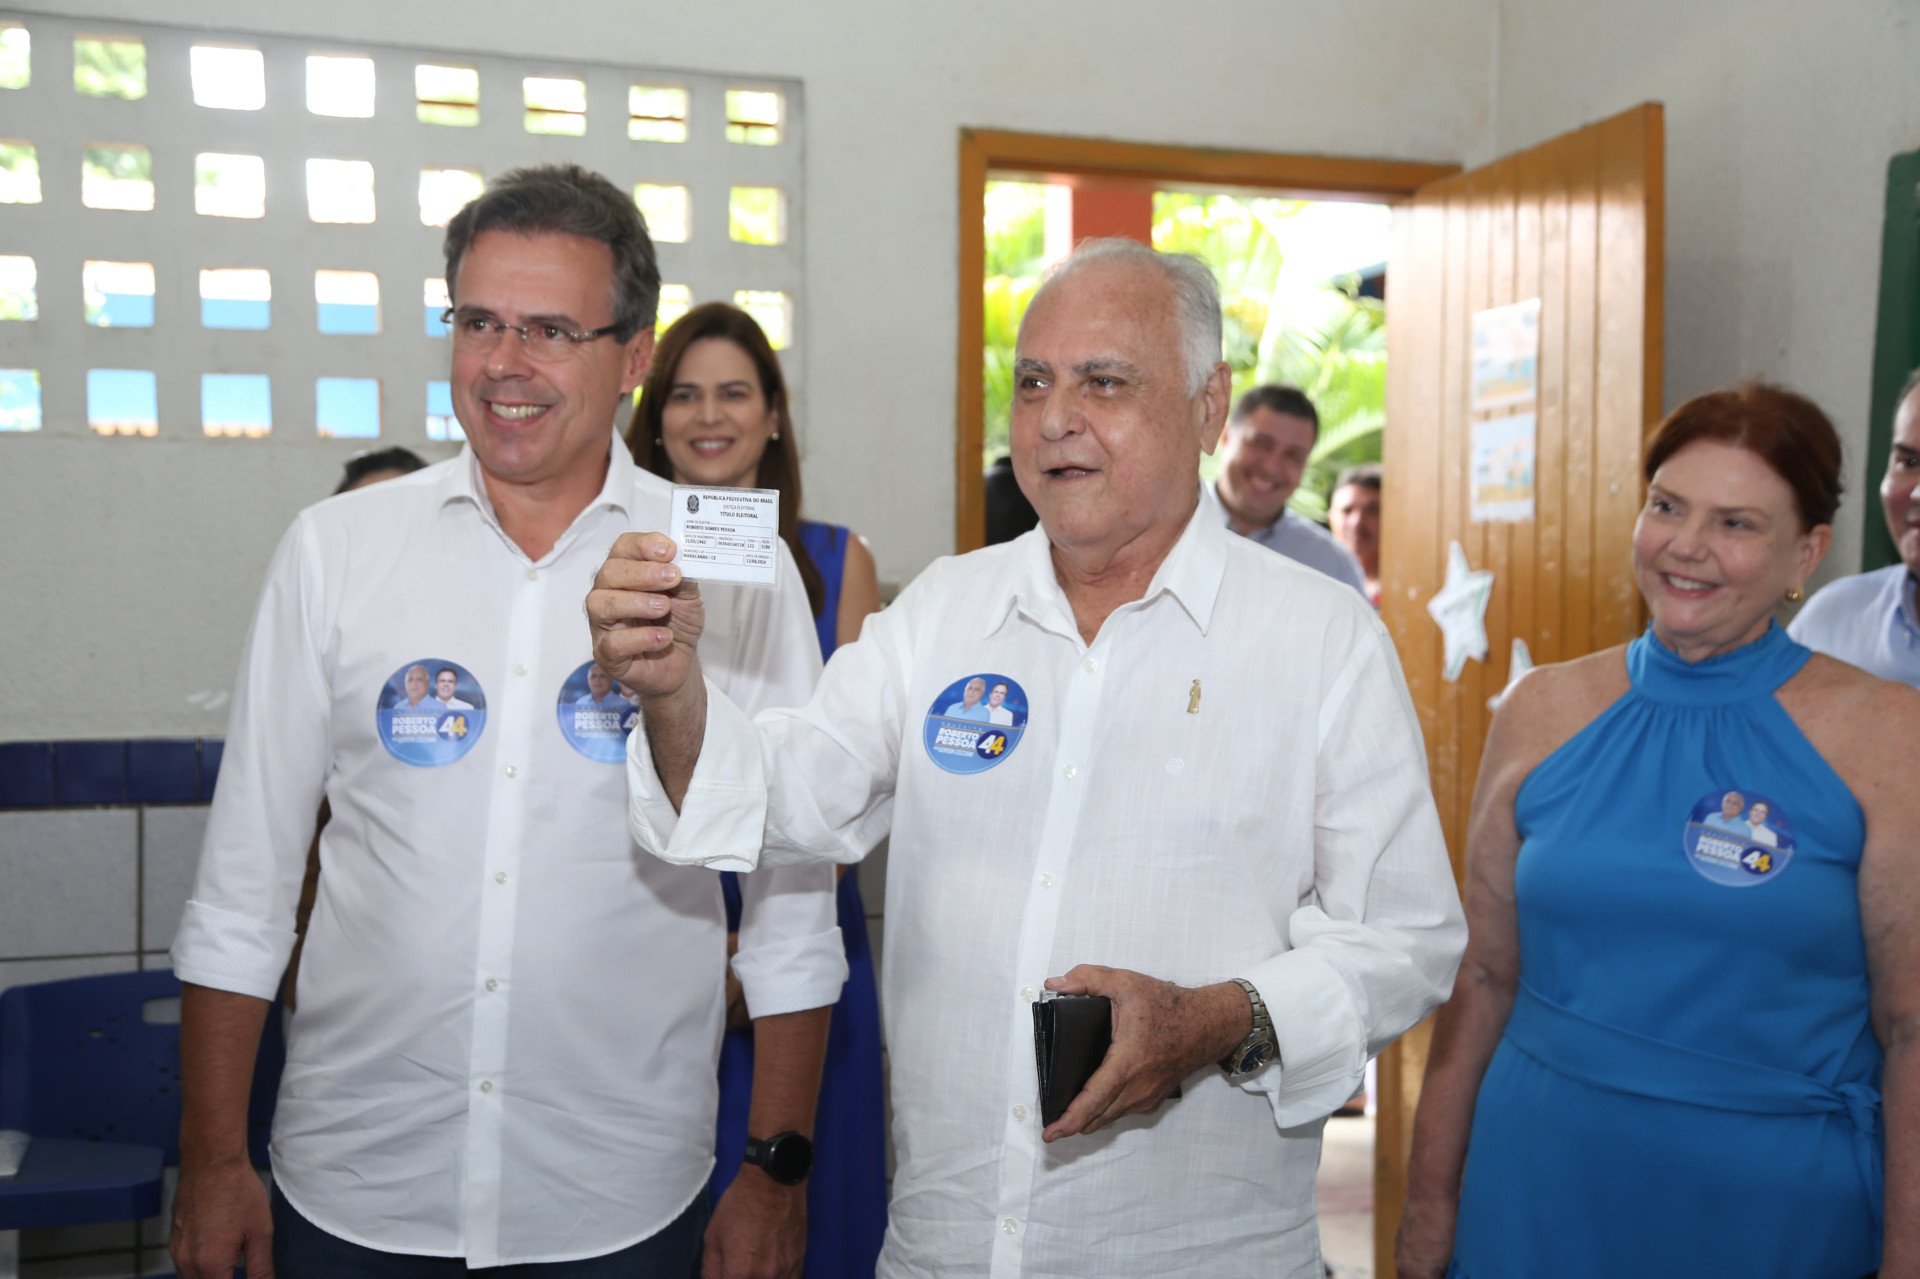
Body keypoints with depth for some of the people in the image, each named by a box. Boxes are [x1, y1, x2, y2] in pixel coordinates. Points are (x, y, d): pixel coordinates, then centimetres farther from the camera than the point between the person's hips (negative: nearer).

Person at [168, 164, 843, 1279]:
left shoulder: (733, 572, -6)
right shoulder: (336, 548, -2)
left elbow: (793, 907, -2)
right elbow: (246, 876, 3)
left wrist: (775, 1174, -2)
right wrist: (214, 1161, 3)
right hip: (352, 1189, 2)